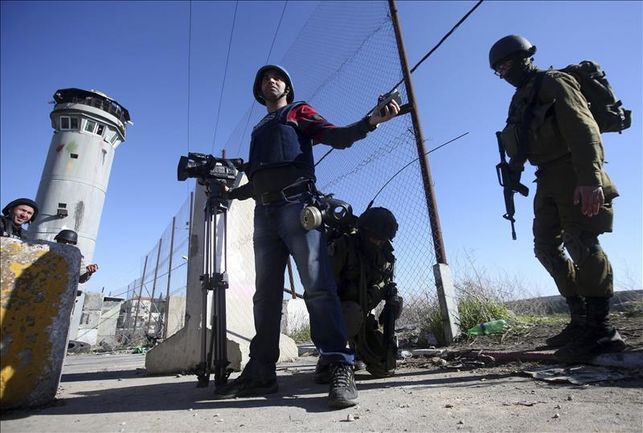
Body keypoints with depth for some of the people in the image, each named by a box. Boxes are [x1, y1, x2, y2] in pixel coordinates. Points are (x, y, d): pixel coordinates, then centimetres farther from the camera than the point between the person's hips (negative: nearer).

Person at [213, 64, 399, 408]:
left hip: (296, 205, -6)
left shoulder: (299, 112, 18)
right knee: (265, 294, 2)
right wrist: (225, 192, 25)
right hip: (264, 212, 6)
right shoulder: (259, 130, 32)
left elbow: (337, 137, 1)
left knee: (317, 286, -16)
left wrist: (370, 121, -16)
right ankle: (261, 373, 7)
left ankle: (341, 369, -16)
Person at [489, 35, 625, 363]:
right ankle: (581, 321, 14)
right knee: (547, 246, 5)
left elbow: (582, 128, -17)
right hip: (549, 179, 9)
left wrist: (589, 177, -28)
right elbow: (518, 146, 20)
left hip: (574, 175, -9)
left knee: (582, 243, -14)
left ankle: (601, 329, -6)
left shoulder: (554, 83, -4)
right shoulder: (519, 100, 21)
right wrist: (513, 176, 9)